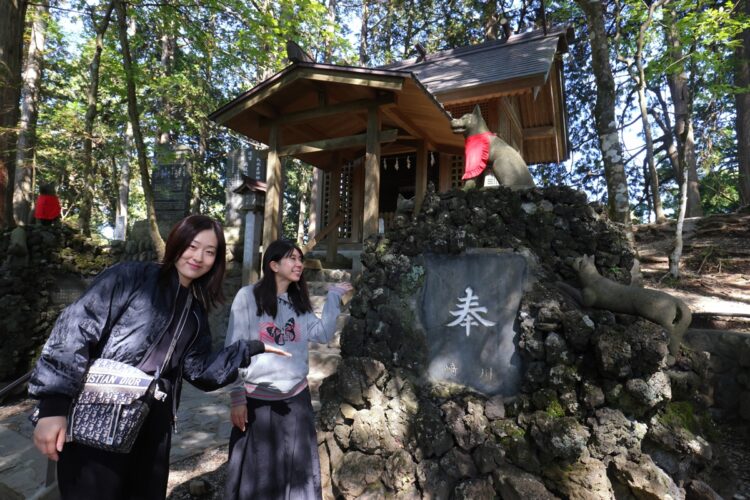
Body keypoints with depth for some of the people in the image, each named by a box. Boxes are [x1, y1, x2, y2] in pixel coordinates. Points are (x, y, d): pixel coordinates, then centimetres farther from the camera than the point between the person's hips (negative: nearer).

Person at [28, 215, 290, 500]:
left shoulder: (195, 312, 11)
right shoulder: (132, 276, -6)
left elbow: (199, 371, 10)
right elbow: (75, 328, -13)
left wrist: (249, 350, 0)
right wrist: (53, 404, -18)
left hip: (154, 426, 6)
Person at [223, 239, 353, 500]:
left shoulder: (298, 301, 6)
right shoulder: (248, 296, -9)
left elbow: (323, 334, -4)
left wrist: (334, 297, -7)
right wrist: (237, 399, -11)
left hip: (296, 397, 4)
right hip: (256, 398, -4)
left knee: (299, 471, 15)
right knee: (254, 473, 13)